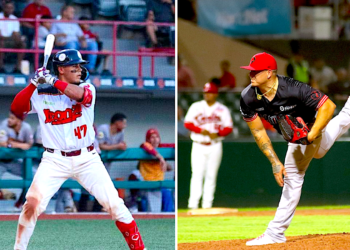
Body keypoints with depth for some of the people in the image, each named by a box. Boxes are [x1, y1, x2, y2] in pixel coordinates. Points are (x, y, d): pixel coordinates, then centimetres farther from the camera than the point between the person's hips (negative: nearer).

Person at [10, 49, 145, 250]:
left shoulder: (87, 88, -1)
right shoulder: (40, 94, 1)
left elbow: (80, 95, -24)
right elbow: (16, 109, -8)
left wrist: (52, 81, -26)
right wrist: (33, 84, -17)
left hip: (87, 159, 0)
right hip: (54, 161, 0)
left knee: (115, 205, -7)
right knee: (32, 205, -15)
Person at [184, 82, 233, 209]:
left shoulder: (223, 110, 6)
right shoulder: (196, 107, 6)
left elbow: (228, 127, 2)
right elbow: (188, 123, -1)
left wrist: (217, 134, -16)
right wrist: (201, 130, -17)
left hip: (215, 145, 1)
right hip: (198, 146, -1)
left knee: (211, 175, 1)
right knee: (197, 174, -10)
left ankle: (207, 205, 5)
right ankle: (193, 204, -13)